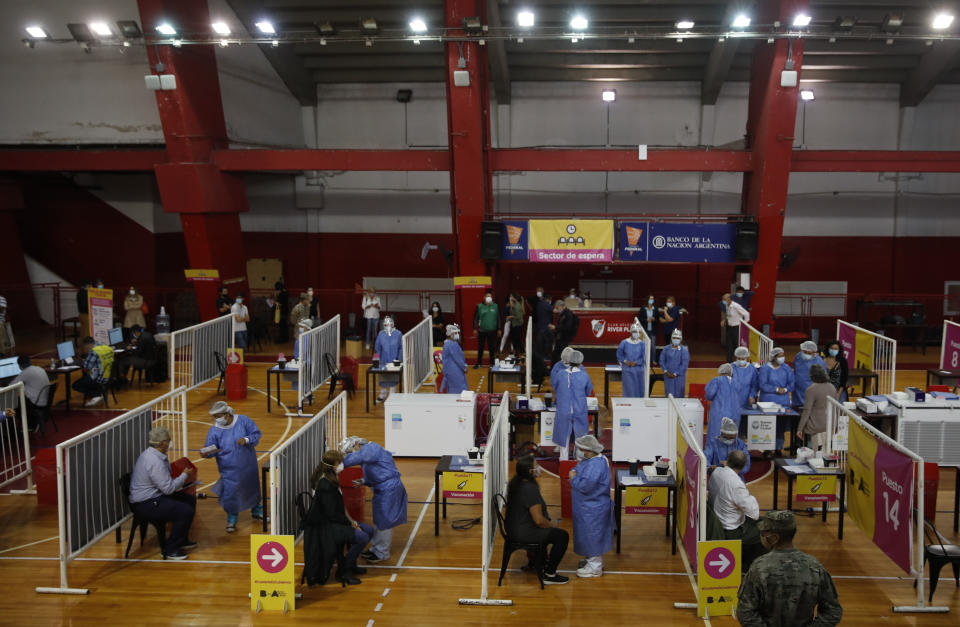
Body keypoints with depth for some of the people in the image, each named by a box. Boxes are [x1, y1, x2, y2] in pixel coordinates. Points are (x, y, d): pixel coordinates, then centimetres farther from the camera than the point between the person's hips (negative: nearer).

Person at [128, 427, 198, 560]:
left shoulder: (150, 453, 8)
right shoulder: (155, 462, -25)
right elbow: (168, 488, -24)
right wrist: (184, 475, -10)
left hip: (154, 496, 11)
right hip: (145, 504, -11)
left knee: (190, 500, 13)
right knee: (186, 511, -20)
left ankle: (181, 540, 25)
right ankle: (170, 550, -6)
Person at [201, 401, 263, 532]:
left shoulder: (243, 420, -9)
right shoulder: (214, 430, -8)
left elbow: (256, 434, -5)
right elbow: (211, 448, -10)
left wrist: (246, 440, -22)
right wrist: (207, 453, -32)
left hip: (248, 466, 2)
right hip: (229, 470, -1)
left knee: (252, 488, 19)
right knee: (230, 492, -9)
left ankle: (256, 510, 43)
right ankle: (232, 518, 14)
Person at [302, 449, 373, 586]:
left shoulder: (330, 480, 7)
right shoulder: (325, 485, -24)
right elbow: (331, 514, -23)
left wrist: (350, 520, 4)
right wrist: (350, 523, -12)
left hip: (333, 521, 10)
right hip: (325, 527, -10)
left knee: (368, 530, 7)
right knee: (362, 537, -21)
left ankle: (351, 564, 20)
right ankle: (343, 571, -5)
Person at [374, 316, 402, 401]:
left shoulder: (398, 334, -5)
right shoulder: (381, 334, -1)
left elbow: (401, 348, -2)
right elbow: (377, 347, 7)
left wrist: (398, 358, -8)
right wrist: (378, 359, 3)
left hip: (393, 361, -1)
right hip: (384, 361, 1)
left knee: (393, 378, 5)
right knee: (383, 378, 9)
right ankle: (382, 395, 24)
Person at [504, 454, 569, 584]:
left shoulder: (515, 483, 3)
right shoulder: (530, 489, -27)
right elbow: (539, 520, -27)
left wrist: (548, 523, 19)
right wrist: (552, 524, -6)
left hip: (513, 528, 10)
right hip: (523, 533, -10)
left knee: (546, 528, 32)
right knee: (563, 536, -5)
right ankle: (549, 575, 2)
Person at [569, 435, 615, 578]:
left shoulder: (596, 465, -27)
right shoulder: (588, 460, 6)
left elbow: (585, 485, -31)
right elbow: (578, 469, 21)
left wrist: (574, 478, -16)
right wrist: (574, 472, 0)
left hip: (593, 509, -10)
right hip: (587, 507, 10)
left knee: (592, 535, 0)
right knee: (589, 535, 20)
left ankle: (595, 567, 11)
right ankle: (593, 560, 33)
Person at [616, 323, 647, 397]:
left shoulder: (642, 344, 0)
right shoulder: (624, 343, 0)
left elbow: (644, 357, -3)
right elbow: (619, 355, 5)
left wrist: (635, 363, -12)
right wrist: (625, 361, -8)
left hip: (639, 371, 1)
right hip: (627, 371, -1)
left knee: (639, 391, 4)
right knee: (629, 389, -2)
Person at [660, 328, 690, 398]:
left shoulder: (684, 350, -4)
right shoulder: (666, 349, 5)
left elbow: (685, 364, -9)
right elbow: (662, 361, 5)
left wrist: (675, 374, -12)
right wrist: (666, 372, -8)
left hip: (679, 376, -2)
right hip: (668, 376, 2)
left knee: (678, 395, 1)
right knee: (669, 394, 3)